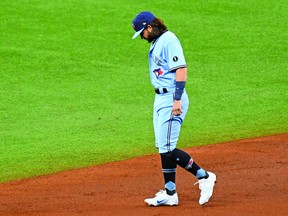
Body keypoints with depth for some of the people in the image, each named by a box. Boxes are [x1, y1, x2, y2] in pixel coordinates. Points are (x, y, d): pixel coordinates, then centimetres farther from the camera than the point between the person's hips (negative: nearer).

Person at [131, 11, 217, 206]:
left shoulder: (168, 40, -14)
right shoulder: (156, 42, 17)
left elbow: (181, 69, -21)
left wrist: (177, 100, -26)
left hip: (171, 99, -10)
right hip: (161, 98, 10)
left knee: (167, 148, -11)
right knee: (163, 147, 10)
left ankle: (204, 177, -3)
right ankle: (169, 194, 14)